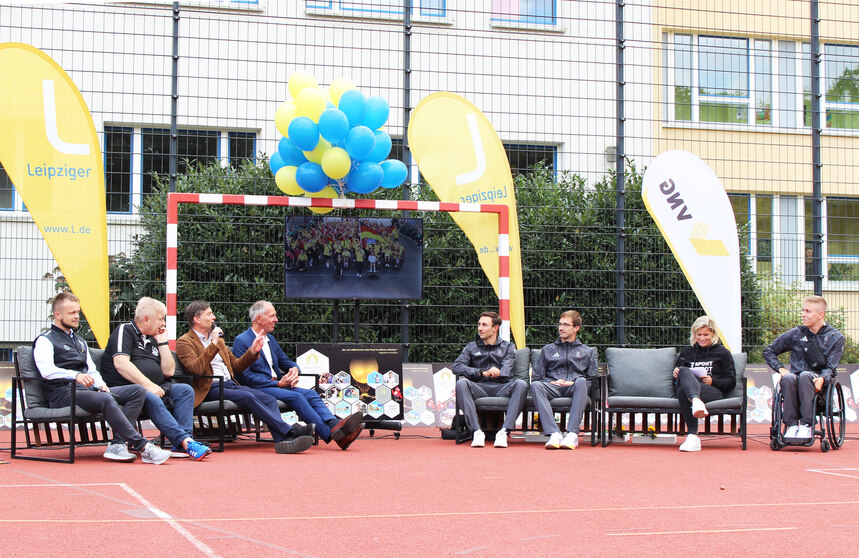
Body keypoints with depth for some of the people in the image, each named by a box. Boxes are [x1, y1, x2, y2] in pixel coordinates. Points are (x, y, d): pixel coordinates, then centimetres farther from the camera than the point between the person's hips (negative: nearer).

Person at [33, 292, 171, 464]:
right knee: (107, 400, -36)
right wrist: (75, 375, -32)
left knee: (138, 391, -11)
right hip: (64, 394, -8)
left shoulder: (80, 341, 30)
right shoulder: (45, 340, 3)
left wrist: (101, 385, 4)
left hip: (87, 389, 8)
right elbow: (46, 370, -16)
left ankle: (117, 444, -27)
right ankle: (143, 447, -38)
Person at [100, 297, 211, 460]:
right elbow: (120, 364, -16)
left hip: (153, 388, 8)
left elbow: (168, 371, 18)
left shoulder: (152, 340, 24)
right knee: (151, 398, -36)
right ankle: (186, 441, -43)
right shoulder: (125, 331, 1)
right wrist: (148, 385, -21)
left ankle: (181, 445, -29)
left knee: (185, 390, -13)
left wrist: (162, 342, 12)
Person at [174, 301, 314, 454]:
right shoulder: (184, 342, 3)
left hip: (230, 384, 7)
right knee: (248, 397, -31)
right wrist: (213, 344, -15)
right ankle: (288, 430, -33)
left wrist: (252, 352, 12)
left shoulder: (217, 339, 25)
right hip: (210, 389, -7)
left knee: (269, 399, -18)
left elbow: (235, 366, 27)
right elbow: (196, 369, -15)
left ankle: (283, 441, -36)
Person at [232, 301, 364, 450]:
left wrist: (294, 369, -2)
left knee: (311, 394, -18)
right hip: (257, 389, -8)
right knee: (296, 397, -30)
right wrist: (278, 383, -15)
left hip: (277, 385, 8)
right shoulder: (242, 341, -4)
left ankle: (334, 425, -42)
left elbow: (285, 362, 26)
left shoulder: (270, 339, 22)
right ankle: (331, 434, -39)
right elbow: (245, 376, -12)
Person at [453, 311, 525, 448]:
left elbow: (506, 369, 1)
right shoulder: (471, 347, 19)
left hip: (501, 388, 0)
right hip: (479, 388, 0)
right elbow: (456, 367, 0)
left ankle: (504, 431, -38)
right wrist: (482, 373, -14)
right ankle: (477, 431, -38)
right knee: (461, 383, -32)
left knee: (521, 384, -31)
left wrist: (496, 373, -19)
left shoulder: (507, 347, 19)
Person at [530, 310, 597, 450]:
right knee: (535, 385, -34)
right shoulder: (548, 350, 28)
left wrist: (575, 383, -6)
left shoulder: (587, 352, 25)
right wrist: (551, 382, -1)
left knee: (581, 382, -38)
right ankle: (554, 433, -46)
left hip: (574, 388, -1)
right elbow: (536, 377, 19)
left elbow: (592, 379, 13)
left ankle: (572, 433, -46)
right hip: (552, 387, 1)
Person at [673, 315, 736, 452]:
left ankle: (692, 435, -55)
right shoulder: (686, 352, 28)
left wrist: (713, 381, -7)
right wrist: (676, 374, 6)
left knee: (682, 391, -38)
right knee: (684, 371, -35)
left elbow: (731, 382, 12)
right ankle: (696, 401, -63)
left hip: (715, 391, -3)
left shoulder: (722, 353, 19)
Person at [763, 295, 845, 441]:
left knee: (805, 376, -38)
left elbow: (831, 368, 0)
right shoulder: (795, 334, 12)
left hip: (818, 381, -2)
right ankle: (792, 425, -34)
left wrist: (822, 379, -22)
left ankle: (806, 425, -38)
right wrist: (781, 369, 4)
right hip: (795, 379, 2)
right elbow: (768, 351, 20)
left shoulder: (836, 337, 7)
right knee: (788, 378, -36)